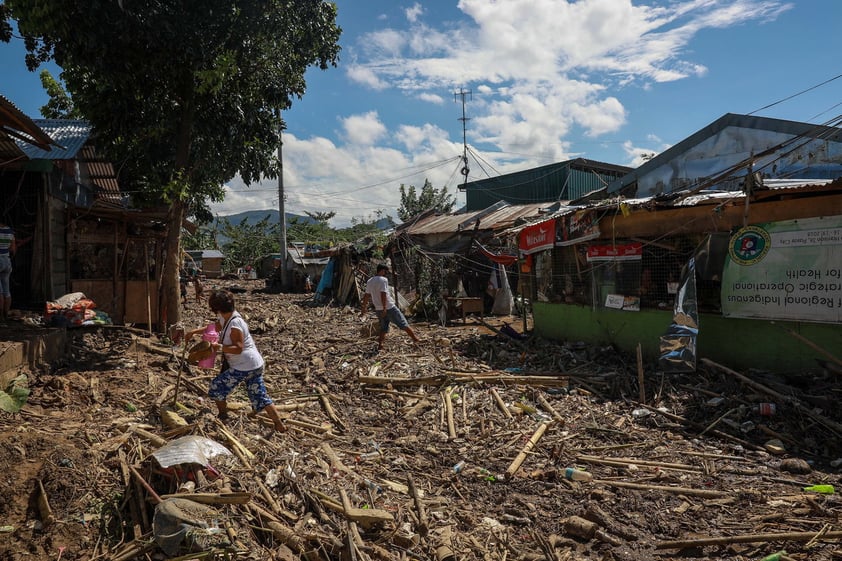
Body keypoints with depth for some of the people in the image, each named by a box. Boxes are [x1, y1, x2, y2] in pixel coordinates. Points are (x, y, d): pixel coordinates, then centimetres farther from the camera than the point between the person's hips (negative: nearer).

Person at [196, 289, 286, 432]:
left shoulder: (235, 324, -21)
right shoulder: (225, 318, 8)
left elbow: (238, 348, -23)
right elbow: (214, 328, 25)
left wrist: (220, 347, -30)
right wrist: (195, 331, 20)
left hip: (244, 366, -10)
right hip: (255, 365, 10)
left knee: (216, 386, 7)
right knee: (260, 395, 10)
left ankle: (223, 418, 22)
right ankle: (279, 425, 7)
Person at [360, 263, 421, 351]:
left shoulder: (369, 282, 11)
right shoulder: (383, 280, -12)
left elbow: (366, 296, 15)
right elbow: (383, 294, -22)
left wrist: (364, 308, 22)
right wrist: (384, 308, -24)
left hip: (378, 309, 7)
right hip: (389, 308, -7)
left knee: (383, 328, 14)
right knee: (403, 324, 2)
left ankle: (380, 346, 6)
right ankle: (415, 338, 7)